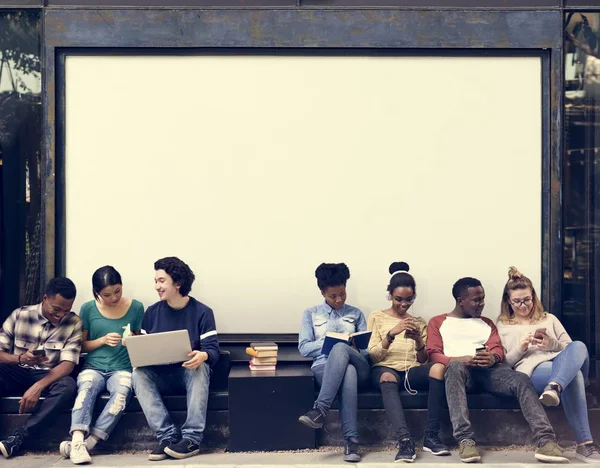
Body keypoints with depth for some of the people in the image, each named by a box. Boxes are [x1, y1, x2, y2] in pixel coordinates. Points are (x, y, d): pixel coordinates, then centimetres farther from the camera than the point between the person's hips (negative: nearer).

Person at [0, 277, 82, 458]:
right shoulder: (20, 315, -4)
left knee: (68, 386, -35)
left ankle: (18, 438, -31)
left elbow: (68, 364, -13)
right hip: (17, 372, 0)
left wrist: (38, 386, -29)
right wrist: (21, 358, -26)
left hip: (49, 376, 0)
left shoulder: (74, 323, -6)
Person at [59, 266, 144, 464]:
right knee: (86, 388, -35)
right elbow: (81, 346, 9)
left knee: (122, 392, -34)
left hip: (121, 369, 0)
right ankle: (78, 441, -47)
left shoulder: (136, 308, 5)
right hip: (93, 367, 0)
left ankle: (88, 442, -35)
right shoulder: (88, 309, 4)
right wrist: (103, 340, -9)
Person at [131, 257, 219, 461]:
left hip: (190, 373, -2)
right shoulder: (152, 312, 6)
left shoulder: (202, 312, -4)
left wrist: (203, 356, -36)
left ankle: (191, 438, -37)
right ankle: (168, 436, -35)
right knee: (138, 373, -28)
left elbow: (213, 350, -13)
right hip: (160, 376, 3)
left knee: (200, 367, -36)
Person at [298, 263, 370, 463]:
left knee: (340, 349, -38)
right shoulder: (310, 313, 17)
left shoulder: (356, 314, 21)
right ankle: (351, 440, -45)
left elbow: (367, 348, 14)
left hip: (358, 366, 1)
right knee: (347, 372, -41)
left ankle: (320, 410, -45)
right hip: (324, 367, -1)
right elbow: (304, 348, 6)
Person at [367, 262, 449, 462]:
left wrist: (418, 340, -7)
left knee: (438, 367, -33)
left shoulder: (419, 322, 21)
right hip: (385, 369, -3)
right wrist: (391, 334, -16)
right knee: (387, 378, -41)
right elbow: (373, 356, 1)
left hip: (412, 371, 3)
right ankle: (405, 440, -52)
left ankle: (431, 436, -29)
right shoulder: (377, 317, 12)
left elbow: (423, 360, 14)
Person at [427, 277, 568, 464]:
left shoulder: (486, 323, 30)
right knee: (455, 367, -40)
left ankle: (545, 441, -42)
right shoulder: (438, 322, 19)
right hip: (459, 368, -3)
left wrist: (493, 358, -13)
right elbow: (434, 355, 5)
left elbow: (498, 349, 14)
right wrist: (461, 359, -16)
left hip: (489, 369, 3)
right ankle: (465, 440, -47)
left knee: (521, 379, -28)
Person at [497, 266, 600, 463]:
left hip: (563, 363, 4)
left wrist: (553, 344, 0)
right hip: (532, 370, -4)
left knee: (578, 346, -36)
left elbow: (570, 348, 22)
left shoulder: (549, 319, 31)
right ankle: (584, 444, -52)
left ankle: (554, 387, -64)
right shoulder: (503, 326, 22)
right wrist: (519, 349, -7)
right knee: (572, 373, -40)